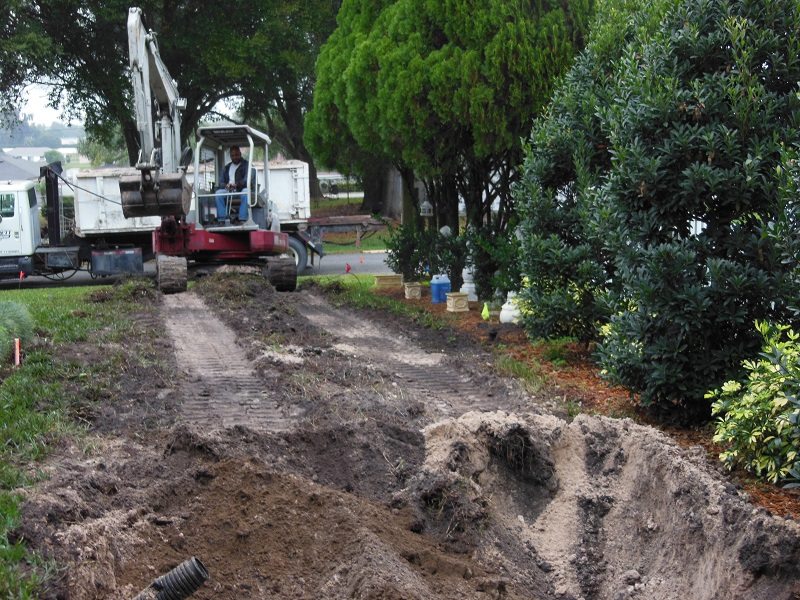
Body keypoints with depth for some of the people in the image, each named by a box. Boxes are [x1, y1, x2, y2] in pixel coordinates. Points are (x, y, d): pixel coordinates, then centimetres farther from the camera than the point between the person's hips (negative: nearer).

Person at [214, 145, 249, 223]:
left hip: (242, 189, -4)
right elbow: (222, 181, 15)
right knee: (218, 193, -24)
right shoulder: (227, 167, 22)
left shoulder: (246, 165, 7)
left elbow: (247, 179, -9)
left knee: (246, 192, -38)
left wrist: (237, 184, -29)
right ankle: (221, 220, -30)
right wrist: (226, 185, -11)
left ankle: (242, 220, -45)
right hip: (229, 191, 4)